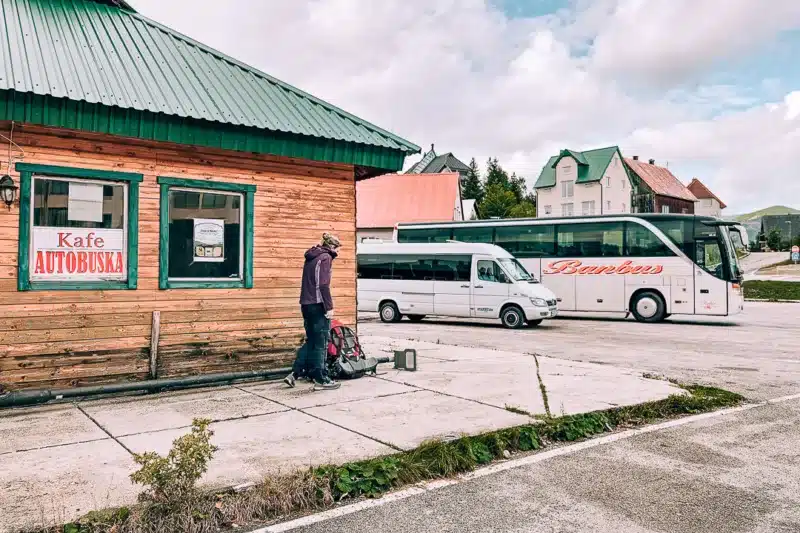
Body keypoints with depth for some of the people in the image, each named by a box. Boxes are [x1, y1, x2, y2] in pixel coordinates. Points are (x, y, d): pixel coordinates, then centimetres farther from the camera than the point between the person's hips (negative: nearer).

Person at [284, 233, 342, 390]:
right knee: (321, 343, -1)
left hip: (306, 304, 9)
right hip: (318, 305, -8)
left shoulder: (311, 257, 18)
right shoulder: (325, 257, -9)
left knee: (311, 341, 15)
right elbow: (323, 285, -17)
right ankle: (321, 380, 5)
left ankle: (294, 374, 12)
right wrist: (329, 307, -16)